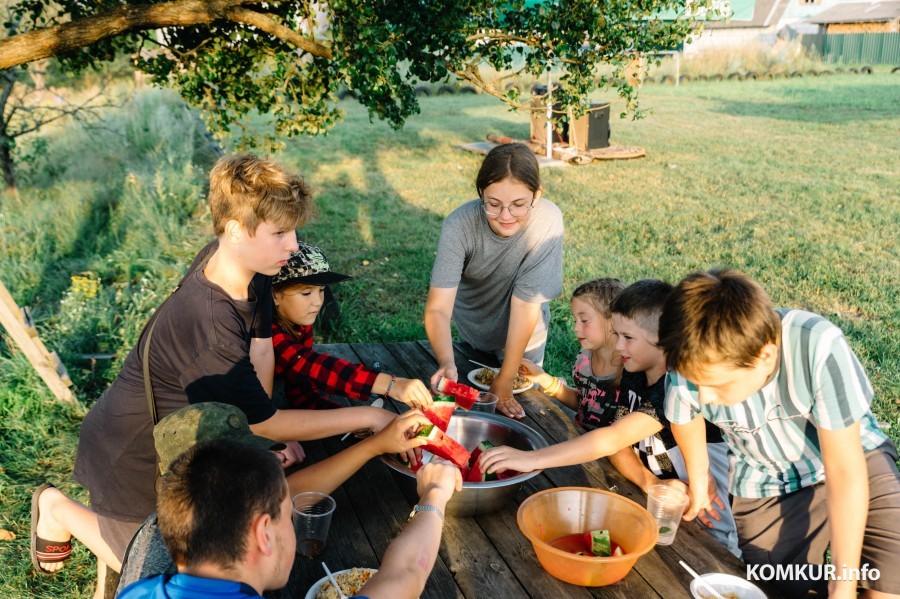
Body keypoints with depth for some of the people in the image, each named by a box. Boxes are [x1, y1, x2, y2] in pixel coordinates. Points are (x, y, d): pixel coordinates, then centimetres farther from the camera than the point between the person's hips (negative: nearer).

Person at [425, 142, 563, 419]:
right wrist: (446, 363, -55)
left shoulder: (547, 222, -34)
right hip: (470, 326, 1)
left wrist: (505, 379, -27)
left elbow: (525, 303, -30)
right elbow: (438, 308, -37)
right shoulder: (459, 224, -33)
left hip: (521, 335, -1)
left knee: (519, 409, 18)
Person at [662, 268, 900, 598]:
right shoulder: (694, 365, -25)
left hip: (852, 461, -2)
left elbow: (844, 469, -25)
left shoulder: (819, 347, -33)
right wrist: (698, 481, 17)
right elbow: (685, 417, 1)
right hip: (767, 488, 2)